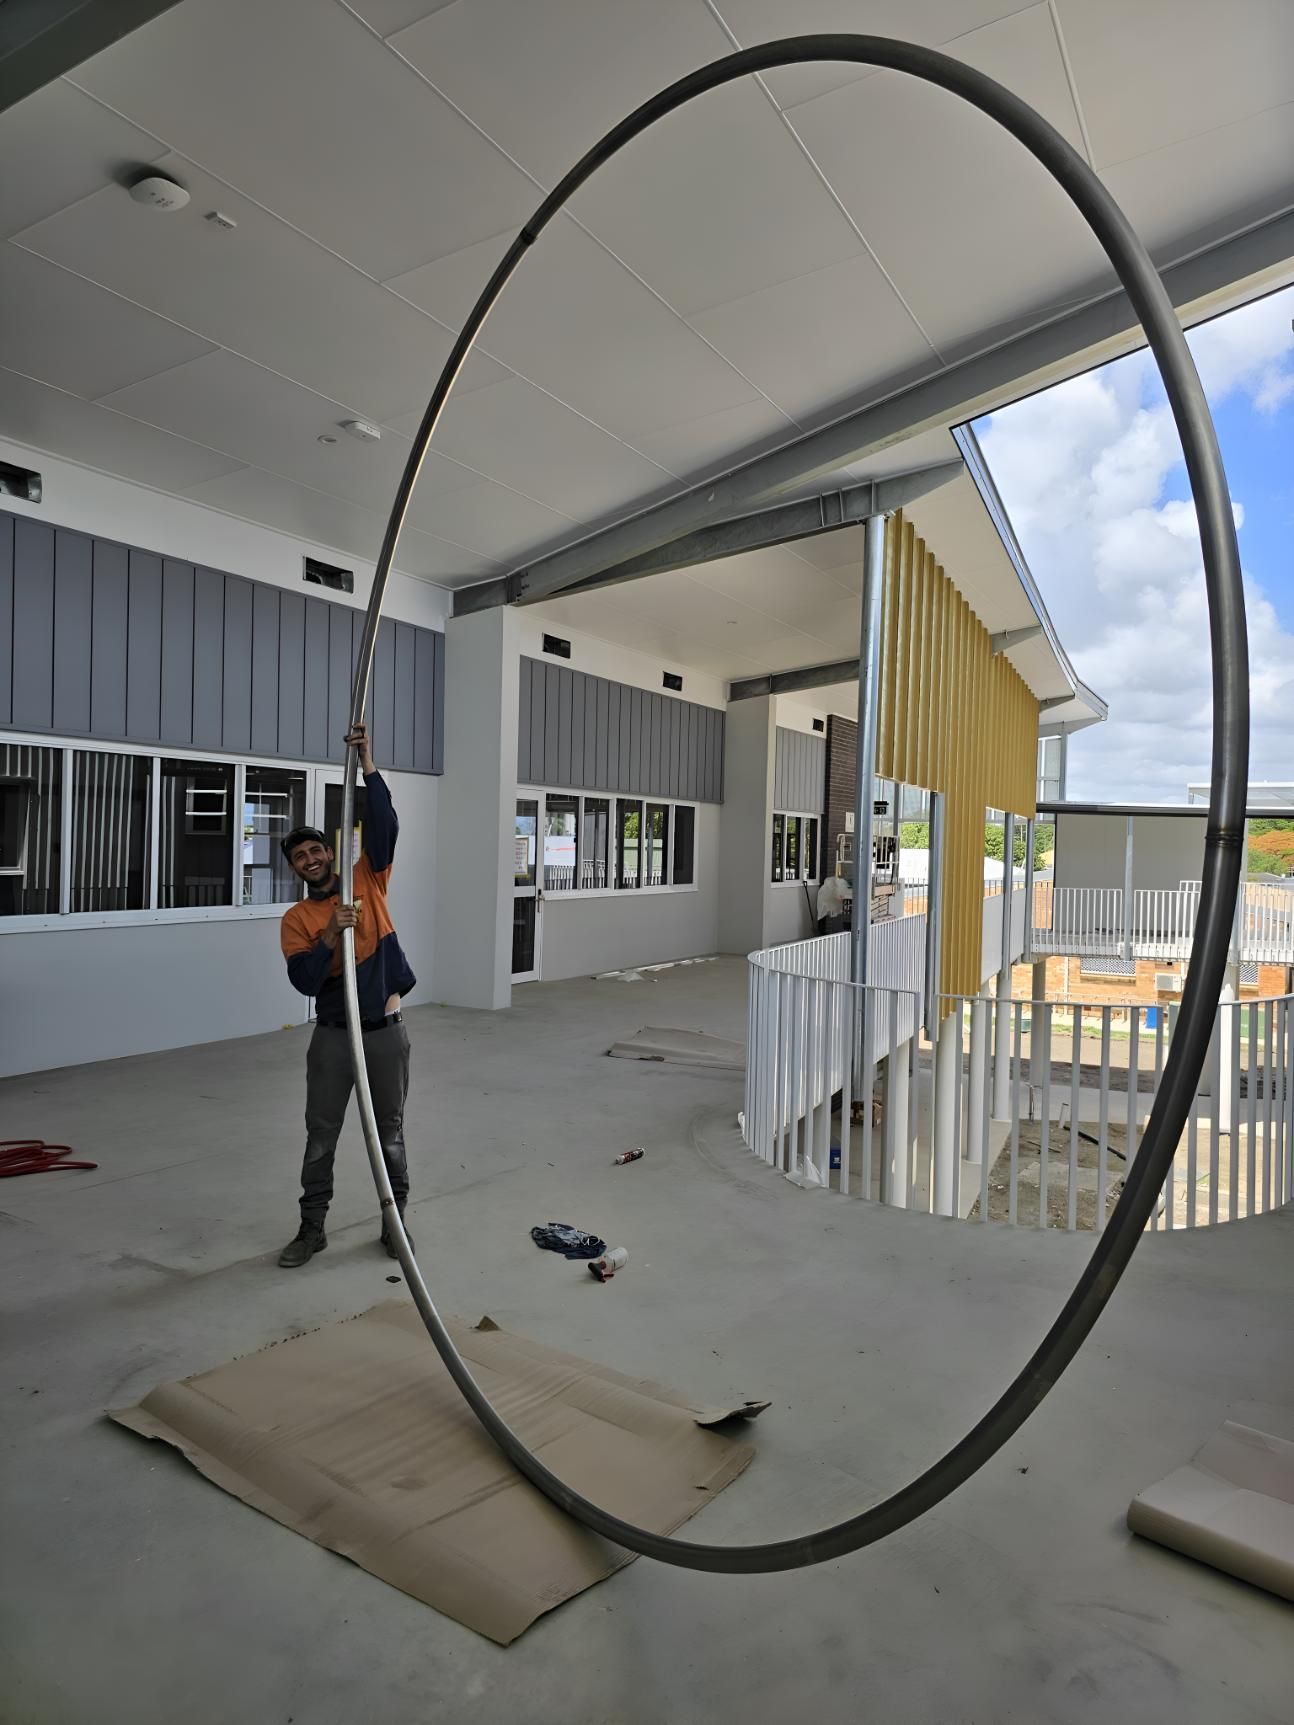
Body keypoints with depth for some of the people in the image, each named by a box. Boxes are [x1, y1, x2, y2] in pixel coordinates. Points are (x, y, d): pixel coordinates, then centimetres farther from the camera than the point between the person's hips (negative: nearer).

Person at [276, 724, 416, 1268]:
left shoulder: (369, 881, 2)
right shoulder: (296, 918, 0)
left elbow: (383, 822, -10)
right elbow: (304, 982, -11)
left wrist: (366, 759, -14)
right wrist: (331, 934, -24)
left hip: (386, 1031, 0)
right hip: (332, 1036, 0)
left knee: (390, 1131, 10)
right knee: (320, 1134, 8)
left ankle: (395, 1221, 25)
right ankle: (312, 1228, 24)